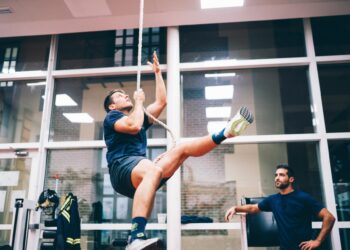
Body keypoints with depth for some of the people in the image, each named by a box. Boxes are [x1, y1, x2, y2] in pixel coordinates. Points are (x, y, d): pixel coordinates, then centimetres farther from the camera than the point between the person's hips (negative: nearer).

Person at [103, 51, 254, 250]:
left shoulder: (138, 116, 31)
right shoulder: (111, 117, 10)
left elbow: (162, 102, 28)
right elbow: (133, 126, -13)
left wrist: (158, 73, 31)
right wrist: (139, 101, 3)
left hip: (141, 170, 8)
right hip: (122, 168, -8)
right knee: (154, 170, -43)